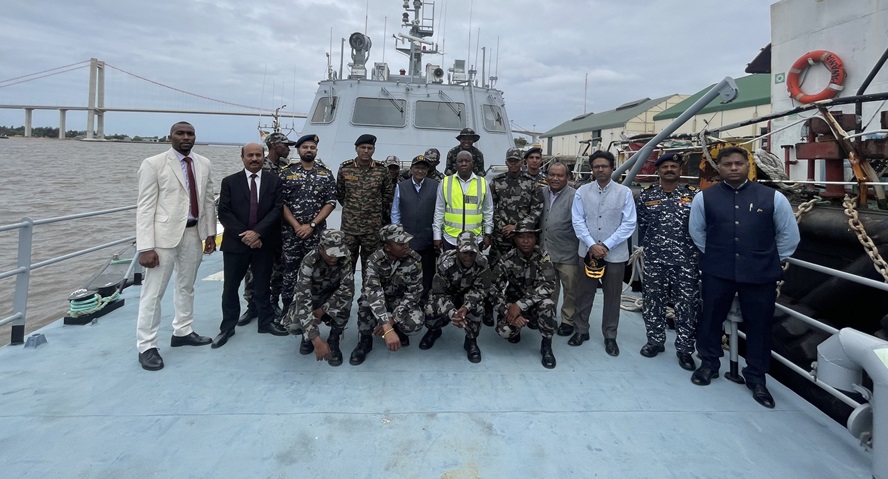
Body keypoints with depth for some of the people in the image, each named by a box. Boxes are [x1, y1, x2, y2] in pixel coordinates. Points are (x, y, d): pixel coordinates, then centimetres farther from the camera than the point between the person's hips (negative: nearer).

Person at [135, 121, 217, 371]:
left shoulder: (203, 164, 7)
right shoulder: (153, 164, -8)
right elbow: (145, 207, -11)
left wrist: (210, 233, 7)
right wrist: (145, 247, -17)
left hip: (193, 233, 6)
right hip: (164, 234, -5)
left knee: (186, 286, 18)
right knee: (153, 292, 0)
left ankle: (182, 332, 34)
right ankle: (146, 346, 12)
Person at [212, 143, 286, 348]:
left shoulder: (274, 181, 3)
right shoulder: (229, 182, 3)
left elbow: (277, 210, -6)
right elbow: (224, 213, -3)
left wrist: (257, 232, -16)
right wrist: (243, 234, -13)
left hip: (264, 242, 0)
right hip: (236, 242, 0)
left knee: (262, 285, 12)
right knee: (230, 287, 7)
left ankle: (266, 321, 26)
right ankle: (227, 327, 20)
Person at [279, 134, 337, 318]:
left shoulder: (326, 174, 5)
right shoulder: (287, 173, 4)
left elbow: (331, 203, 0)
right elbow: (280, 202, 0)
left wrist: (311, 225, -9)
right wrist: (296, 225, -10)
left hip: (316, 232, 0)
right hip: (290, 231, 0)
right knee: (289, 273, 5)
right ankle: (287, 310, 17)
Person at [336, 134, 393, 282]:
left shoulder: (381, 170, -1)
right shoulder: (345, 169, 0)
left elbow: (387, 195, 10)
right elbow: (339, 194, 12)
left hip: (373, 227, 0)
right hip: (349, 226, 0)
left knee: (369, 264, 9)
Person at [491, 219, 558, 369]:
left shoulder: (543, 257, -14)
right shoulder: (507, 261, -14)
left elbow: (548, 285, -27)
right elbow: (494, 292, -15)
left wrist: (520, 305, -34)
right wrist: (509, 312, -31)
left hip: (536, 305, 0)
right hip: (513, 305, 1)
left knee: (547, 304, -35)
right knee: (504, 330, -28)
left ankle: (546, 346, -10)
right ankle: (516, 330, 12)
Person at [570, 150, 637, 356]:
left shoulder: (624, 193, -4)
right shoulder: (582, 192, 0)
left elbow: (628, 224, -7)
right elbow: (577, 221, -3)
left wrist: (606, 246, -13)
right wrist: (592, 245, -13)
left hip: (615, 254, -1)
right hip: (587, 251, 1)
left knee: (612, 297, 10)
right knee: (584, 294, 11)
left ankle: (610, 336, 25)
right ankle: (581, 330, 28)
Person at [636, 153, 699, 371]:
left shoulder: (693, 195, 3)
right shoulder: (646, 195, 4)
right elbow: (639, 225, 8)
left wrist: (700, 255, 1)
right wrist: (639, 248, 4)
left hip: (686, 261, -1)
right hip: (654, 260, 1)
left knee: (686, 305, 3)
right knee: (653, 302, 9)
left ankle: (684, 348, 15)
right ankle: (655, 340, 26)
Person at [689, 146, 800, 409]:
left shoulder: (773, 197, -3)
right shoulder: (704, 197, -3)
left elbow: (789, 235, 8)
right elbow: (696, 232, 12)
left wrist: (770, 260, 12)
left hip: (760, 274, 0)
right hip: (717, 272, 0)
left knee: (759, 326, 10)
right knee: (711, 319, 13)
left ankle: (756, 378, 28)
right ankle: (709, 364, 35)